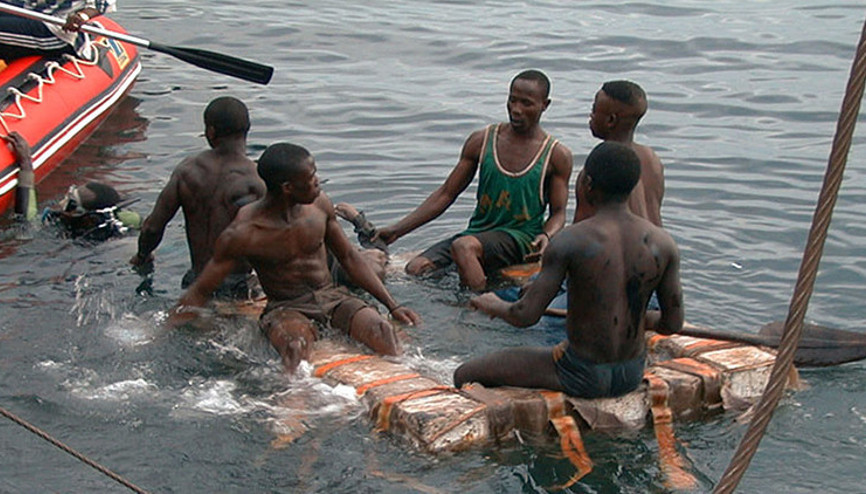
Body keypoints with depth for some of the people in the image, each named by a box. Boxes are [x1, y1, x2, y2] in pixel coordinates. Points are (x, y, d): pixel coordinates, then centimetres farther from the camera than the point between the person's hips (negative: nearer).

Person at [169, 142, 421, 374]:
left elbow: (349, 257, 12)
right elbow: (199, 292, -5)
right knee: (295, 345, -39)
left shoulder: (319, 204, -1)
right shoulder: (242, 234, -14)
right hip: (286, 309, -4)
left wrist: (392, 306, 8)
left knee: (382, 330, -27)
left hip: (332, 297, 4)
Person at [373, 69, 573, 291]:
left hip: (521, 238, -4)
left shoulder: (557, 155, 3)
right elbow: (445, 194, 11)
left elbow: (558, 212, 6)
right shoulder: (481, 141, 9)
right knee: (416, 269, -21)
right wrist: (397, 229, 5)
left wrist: (546, 236, -19)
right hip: (478, 232, 4)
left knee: (464, 246, -36)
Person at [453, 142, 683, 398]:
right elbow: (673, 324, 0)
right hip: (632, 374, 6)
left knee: (465, 376, 10)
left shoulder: (571, 241, -20)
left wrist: (494, 305, 4)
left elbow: (525, 316, -18)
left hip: (584, 377, -6)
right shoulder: (662, 243, -7)